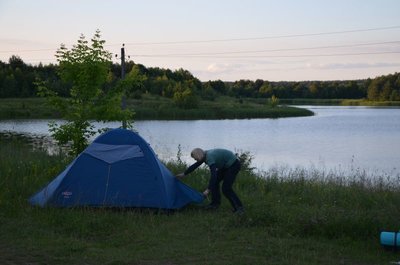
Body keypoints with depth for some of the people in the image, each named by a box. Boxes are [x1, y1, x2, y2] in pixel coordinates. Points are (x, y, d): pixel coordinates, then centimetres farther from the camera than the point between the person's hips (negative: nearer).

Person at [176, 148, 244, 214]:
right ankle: (215, 203, 14)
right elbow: (195, 166, 17)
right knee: (215, 182, 8)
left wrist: (208, 190, -36)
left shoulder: (210, 157, -29)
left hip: (233, 164, -10)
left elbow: (213, 175, -36)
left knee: (226, 188, -14)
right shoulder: (205, 156, 1)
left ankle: (239, 208, -10)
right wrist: (183, 174, 25)